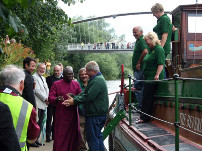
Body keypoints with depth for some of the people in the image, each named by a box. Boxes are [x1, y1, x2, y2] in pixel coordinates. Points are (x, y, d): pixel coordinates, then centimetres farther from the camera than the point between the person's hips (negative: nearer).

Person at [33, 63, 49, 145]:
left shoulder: (43, 78, 21)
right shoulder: (34, 77, -9)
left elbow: (46, 89, 22)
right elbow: (37, 91, -15)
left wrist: (47, 98, 4)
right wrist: (45, 99, -9)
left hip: (43, 104, 9)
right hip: (38, 104, -9)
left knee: (40, 123, 10)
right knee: (36, 123, -6)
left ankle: (37, 139, 17)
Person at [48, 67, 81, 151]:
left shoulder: (76, 84, 10)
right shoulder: (56, 84, 2)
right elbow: (50, 98, -5)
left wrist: (74, 97, -15)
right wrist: (57, 99, -27)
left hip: (73, 115, 3)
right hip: (61, 115, -3)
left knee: (73, 135, 6)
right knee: (61, 136, -3)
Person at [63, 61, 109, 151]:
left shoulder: (97, 81, -18)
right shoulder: (98, 78, 17)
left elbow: (88, 96, -24)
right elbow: (85, 93, 14)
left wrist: (74, 101, -14)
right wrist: (73, 98, 2)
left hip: (95, 115, -11)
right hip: (100, 113, 11)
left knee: (92, 138, -4)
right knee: (98, 136, 18)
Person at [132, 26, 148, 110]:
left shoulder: (141, 41, -13)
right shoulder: (139, 41, 20)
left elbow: (145, 51, -31)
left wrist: (138, 63, -22)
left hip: (140, 69, -11)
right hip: (139, 69, 11)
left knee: (138, 87, -9)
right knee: (140, 87, 14)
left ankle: (140, 106, -4)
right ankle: (141, 106, 21)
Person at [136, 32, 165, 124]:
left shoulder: (159, 49, -12)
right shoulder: (151, 50, 19)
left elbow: (161, 64, -20)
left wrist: (157, 75, -27)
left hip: (153, 79, -10)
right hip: (148, 78, 10)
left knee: (148, 98, -6)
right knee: (146, 97, 13)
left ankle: (145, 118, 0)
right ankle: (144, 116, 20)